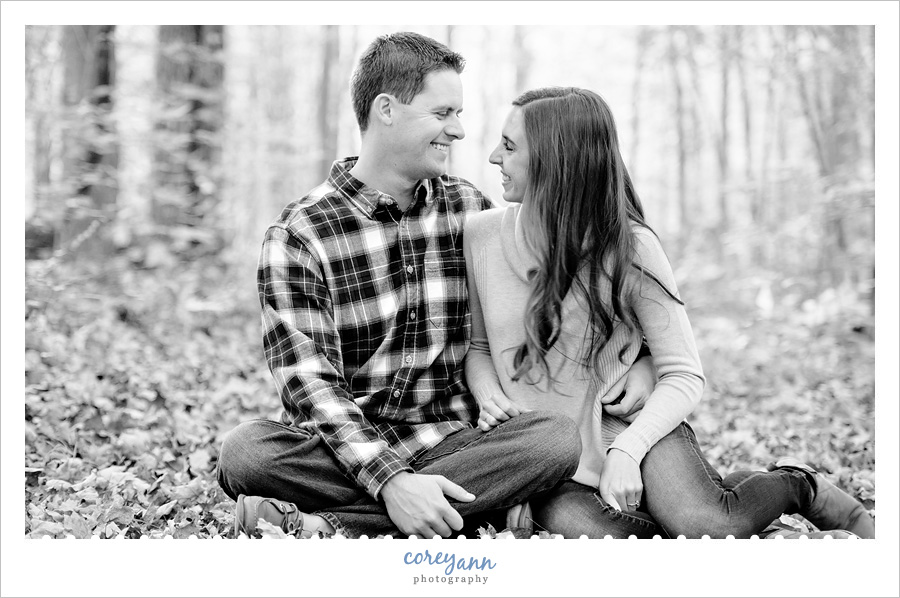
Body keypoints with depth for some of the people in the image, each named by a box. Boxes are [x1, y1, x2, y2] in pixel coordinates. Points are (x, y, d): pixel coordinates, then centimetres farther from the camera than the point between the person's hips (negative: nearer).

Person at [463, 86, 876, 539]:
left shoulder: (630, 247, -10)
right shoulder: (481, 235, -2)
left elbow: (684, 376, -8)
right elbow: (477, 346, 14)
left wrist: (626, 449, -23)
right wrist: (489, 398, -8)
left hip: (626, 423, -2)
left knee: (704, 525, -30)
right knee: (583, 531, -32)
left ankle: (797, 487, 5)